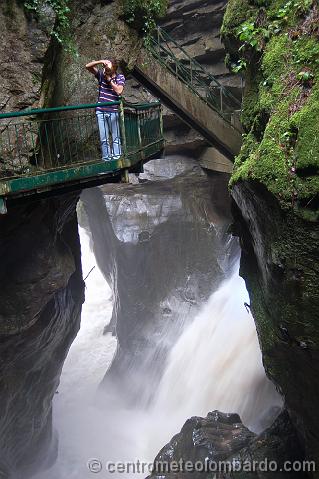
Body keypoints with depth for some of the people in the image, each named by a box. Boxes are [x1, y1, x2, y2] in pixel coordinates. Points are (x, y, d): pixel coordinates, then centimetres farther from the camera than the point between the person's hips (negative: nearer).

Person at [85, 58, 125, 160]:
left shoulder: (120, 77, -1)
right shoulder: (101, 74, 5)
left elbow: (119, 91, -16)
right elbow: (88, 66, -1)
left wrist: (109, 79, -11)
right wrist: (101, 61, -12)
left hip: (113, 111, -2)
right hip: (101, 111, 2)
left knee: (115, 138, 2)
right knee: (103, 139, 4)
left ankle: (117, 159, 6)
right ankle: (106, 159, 10)